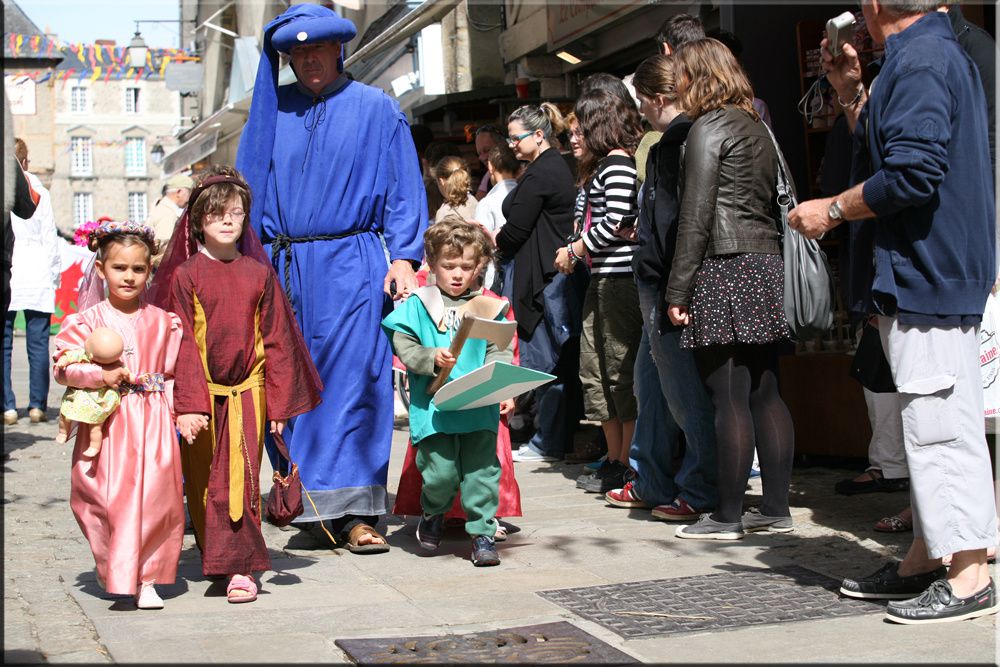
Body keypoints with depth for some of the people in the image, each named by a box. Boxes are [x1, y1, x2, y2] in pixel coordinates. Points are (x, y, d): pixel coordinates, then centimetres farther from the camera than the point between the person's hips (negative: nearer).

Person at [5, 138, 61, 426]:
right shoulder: (39, 192, 3)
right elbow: (50, 237, 5)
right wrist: (54, 275, 12)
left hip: (5, 277, -1)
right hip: (36, 276, 1)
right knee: (38, 343, 3)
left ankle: (8, 406, 0)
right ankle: (37, 405, 3)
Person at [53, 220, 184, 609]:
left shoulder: (163, 322, 9)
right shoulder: (88, 320, 0)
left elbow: (174, 371, 16)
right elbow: (63, 366, -5)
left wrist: (177, 407, 5)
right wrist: (101, 374, -17)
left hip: (153, 423, 2)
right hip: (107, 423, -2)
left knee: (157, 497, -5)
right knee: (109, 497, -5)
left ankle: (146, 579, 5)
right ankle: (112, 569, 16)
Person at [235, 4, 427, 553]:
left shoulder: (376, 109, 7)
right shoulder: (273, 109, 13)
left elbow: (405, 188, 4)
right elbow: (247, 183, 13)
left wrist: (404, 256, -7)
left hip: (350, 265, -3)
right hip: (282, 266, 3)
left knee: (352, 380, -9)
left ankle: (352, 511, -7)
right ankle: (307, 504, 13)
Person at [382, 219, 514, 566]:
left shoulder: (488, 308, 9)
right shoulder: (417, 306, 5)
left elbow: (500, 354, 4)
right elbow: (404, 346, 0)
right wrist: (432, 358, -17)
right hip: (434, 406, -1)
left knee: (482, 470, 0)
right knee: (441, 471, -4)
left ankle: (483, 533, 14)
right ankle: (433, 514, 28)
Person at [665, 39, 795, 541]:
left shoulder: (709, 127, -6)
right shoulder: (757, 127, 19)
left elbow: (696, 216, -12)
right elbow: (771, 204, 18)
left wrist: (678, 290, -11)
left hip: (725, 269, -9)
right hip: (767, 265, 9)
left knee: (728, 398, -6)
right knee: (765, 393, 9)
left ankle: (728, 516, -1)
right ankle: (775, 509, 14)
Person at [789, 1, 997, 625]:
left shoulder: (919, 59, -15)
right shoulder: (942, 51, 20)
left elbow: (911, 174, -25)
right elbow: (889, 148, 27)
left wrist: (832, 210, -12)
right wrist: (851, 91, 19)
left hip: (927, 271, -11)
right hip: (924, 272, 11)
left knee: (941, 422, -7)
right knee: (931, 423, 15)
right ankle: (925, 558, 25)